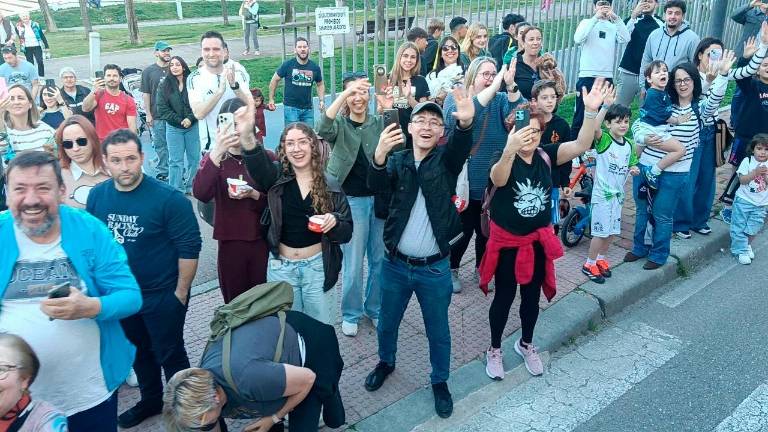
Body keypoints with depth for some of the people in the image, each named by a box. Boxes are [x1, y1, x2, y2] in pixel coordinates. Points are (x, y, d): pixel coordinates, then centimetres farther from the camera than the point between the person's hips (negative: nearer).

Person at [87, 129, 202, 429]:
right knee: (138, 351, 24)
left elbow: (189, 248, -18)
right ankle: (150, 401, 46)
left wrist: (181, 293, -15)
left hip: (163, 295, -5)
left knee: (170, 355, 10)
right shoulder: (97, 196, -6)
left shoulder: (169, 198, -21)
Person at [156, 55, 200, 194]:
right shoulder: (164, 86, 3)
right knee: (175, 161, 2)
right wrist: (180, 120, -10)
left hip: (193, 126, 0)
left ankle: (191, 186, 20)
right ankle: (176, 191, 8)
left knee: (194, 158, 5)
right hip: (173, 128, 0)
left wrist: (190, 119, -15)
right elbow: (162, 108, -2)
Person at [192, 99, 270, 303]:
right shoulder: (213, 158, 0)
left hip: (262, 242, 0)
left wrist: (253, 194, -18)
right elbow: (200, 194, -19)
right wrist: (217, 152, -28)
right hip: (229, 244, 1)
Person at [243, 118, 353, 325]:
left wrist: (334, 222, -24)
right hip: (281, 267, 0)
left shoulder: (330, 185, -3)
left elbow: (346, 232, -1)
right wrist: (247, 136, -51)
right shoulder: (277, 176, -5)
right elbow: (258, 164, -30)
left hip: (318, 266, 0)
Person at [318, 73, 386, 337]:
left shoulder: (380, 123, 6)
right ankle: (351, 314, 23)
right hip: (352, 200, -3)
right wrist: (345, 94, -35)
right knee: (353, 264, 3)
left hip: (380, 198, 3)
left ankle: (374, 308, 32)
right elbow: (323, 129, -26)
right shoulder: (340, 125, -3)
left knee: (380, 260, 12)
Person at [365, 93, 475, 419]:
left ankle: (440, 381, 36)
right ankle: (386, 362, 48)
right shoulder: (398, 160, 0)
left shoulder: (446, 160, -4)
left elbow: (461, 147, -28)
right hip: (396, 264, 2)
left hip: (435, 269, -1)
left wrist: (466, 122, -51)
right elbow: (376, 183, -21)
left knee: (438, 331, 14)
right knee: (387, 323, 21)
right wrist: (379, 156, -44)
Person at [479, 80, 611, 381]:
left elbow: (581, 145, -17)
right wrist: (510, 151, -60)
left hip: (538, 240, 4)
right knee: (504, 297, 11)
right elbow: (498, 179, -40)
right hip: (507, 241, -4)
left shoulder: (546, 156, -6)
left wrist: (591, 111, -32)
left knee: (532, 297, 19)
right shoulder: (503, 158, -18)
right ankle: (494, 350, 32)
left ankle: (526, 344, 43)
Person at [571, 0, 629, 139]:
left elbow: (625, 39, -10)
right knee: (581, 115, -1)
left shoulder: (614, 26, 9)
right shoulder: (587, 22, 5)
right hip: (587, 76, -3)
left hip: (607, 77, 3)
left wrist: (616, 18, -16)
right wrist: (596, 18, -18)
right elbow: (578, 39, -15)